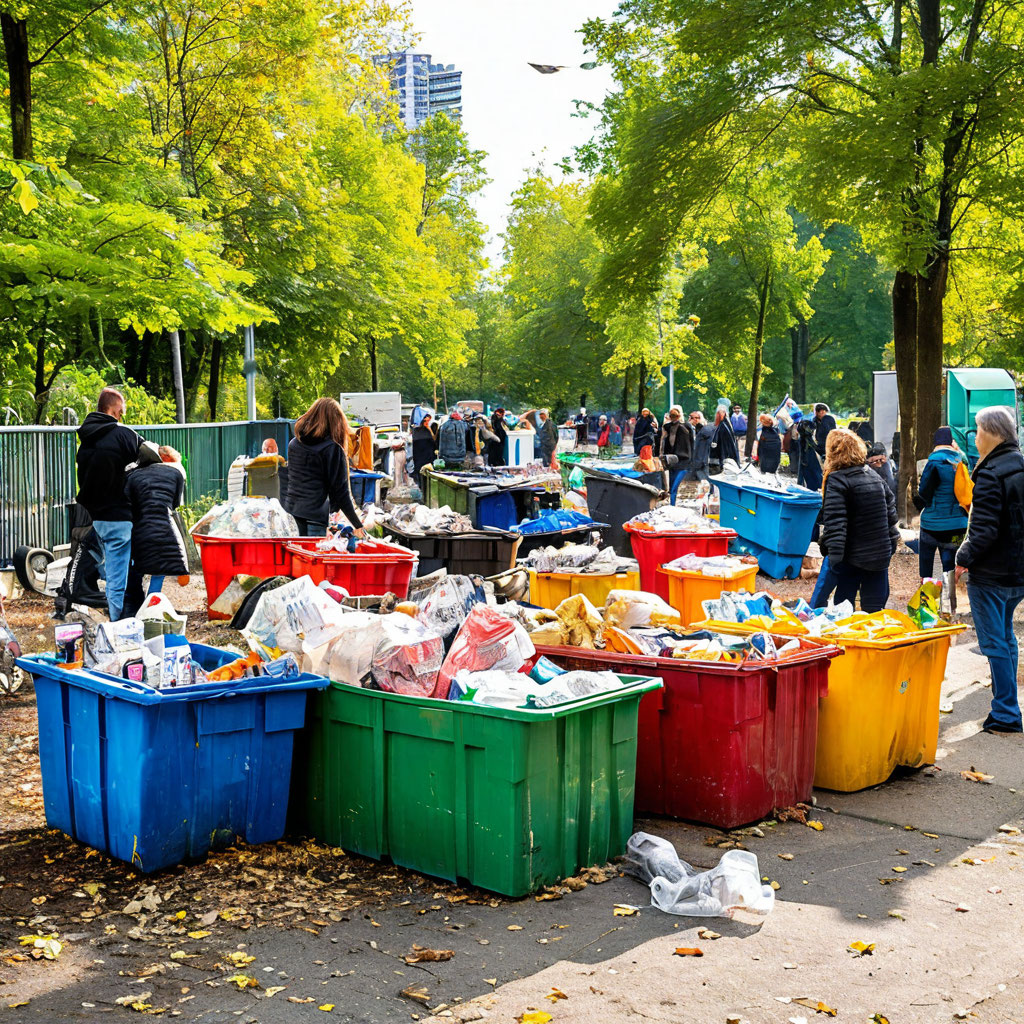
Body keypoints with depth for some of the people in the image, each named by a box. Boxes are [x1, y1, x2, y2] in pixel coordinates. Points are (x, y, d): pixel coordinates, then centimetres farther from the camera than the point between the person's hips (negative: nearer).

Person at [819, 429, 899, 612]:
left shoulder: (836, 480, -13)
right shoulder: (874, 476, 11)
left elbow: (835, 521, -21)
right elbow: (891, 510, 18)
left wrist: (834, 554, -25)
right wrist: (893, 541, 26)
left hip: (853, 556, -6)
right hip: (881, 554, 6)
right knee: (875, 608, 12)